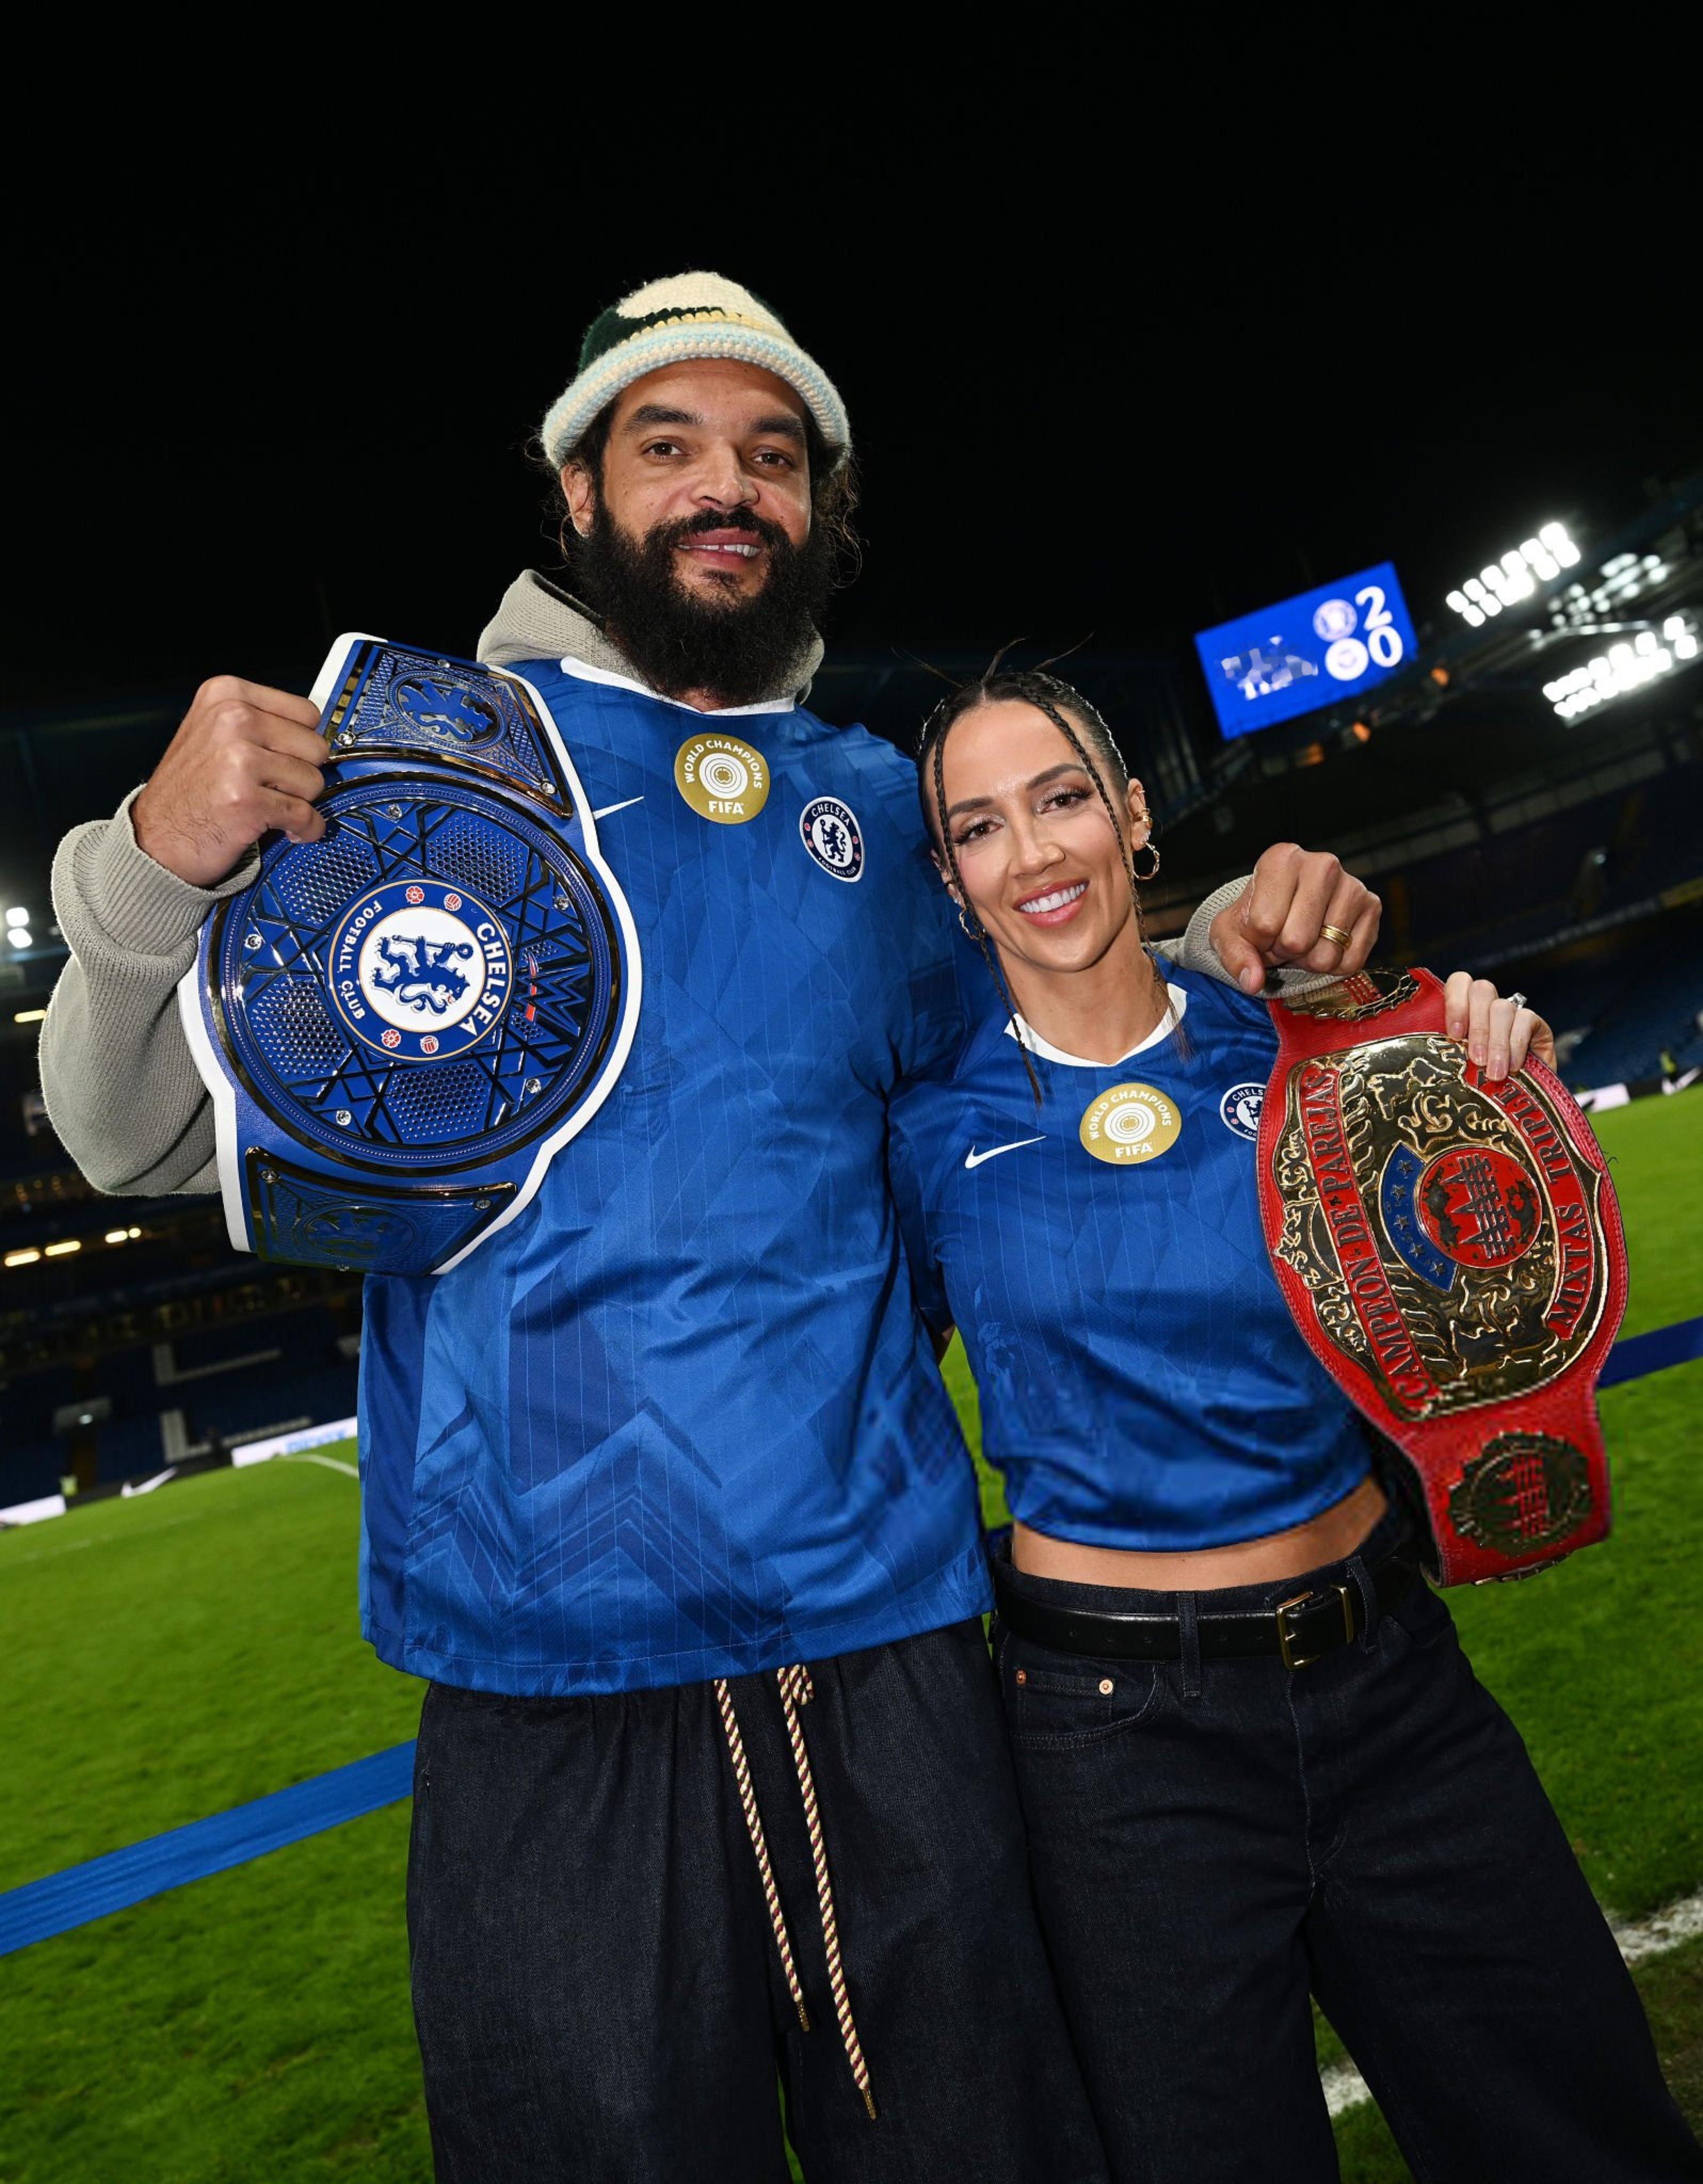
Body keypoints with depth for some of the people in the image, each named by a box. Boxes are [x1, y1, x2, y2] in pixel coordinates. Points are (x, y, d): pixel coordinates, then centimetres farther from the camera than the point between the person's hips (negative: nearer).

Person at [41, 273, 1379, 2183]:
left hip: (889, 1631, 3)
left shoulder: (874, 798, 9)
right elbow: (147, 1141, -1)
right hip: (550, 1686, -2)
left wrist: (1223, 948, 7)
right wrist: (157, 866, -21)